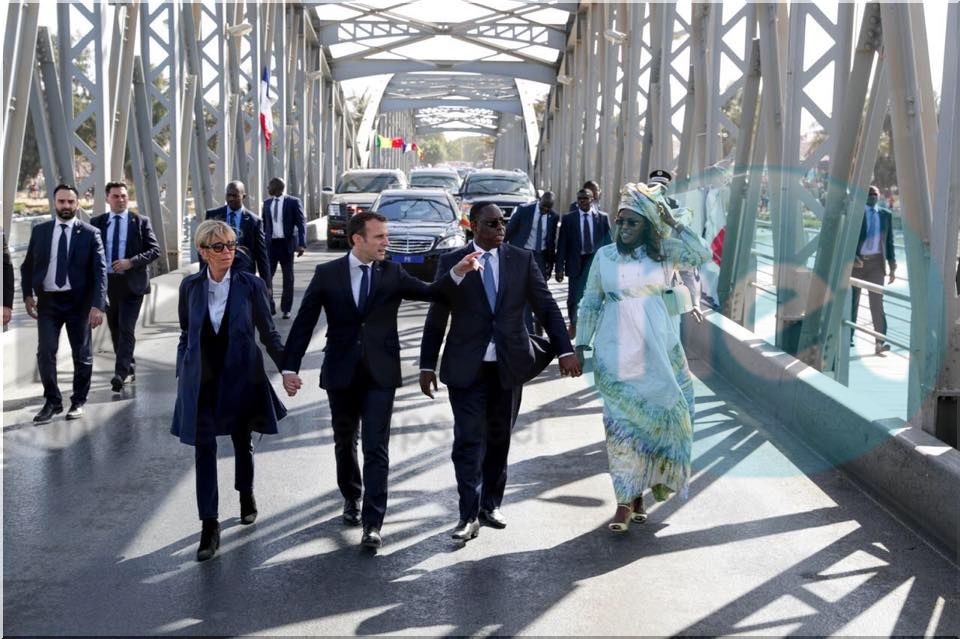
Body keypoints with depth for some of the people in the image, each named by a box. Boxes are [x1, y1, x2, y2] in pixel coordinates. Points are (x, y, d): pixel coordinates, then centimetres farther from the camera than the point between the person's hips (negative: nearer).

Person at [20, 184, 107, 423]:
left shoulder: (90, 234, -3)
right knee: (45, 352, -4)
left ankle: (78, 401, 22)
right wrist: (28, 294, 1)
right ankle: (52, 401, 9)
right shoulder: (40, 231, 5)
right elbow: (27, 266, 13)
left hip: (78, 301, -1)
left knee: (82, 354, 7)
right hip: (47, 300, 2)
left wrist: (97, 305, -16)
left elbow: (100, 271, -7)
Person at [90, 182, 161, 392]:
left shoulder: (141, 222, 0)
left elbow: (155, 250, -3)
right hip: (106, 282, 4)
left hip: (132, 282, -3)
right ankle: (127, 364, 31)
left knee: (126, 328, -12)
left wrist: (131, 262, -15)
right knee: (114, 329, 13)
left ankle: (120, 373, -14)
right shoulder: (97, 223, 6)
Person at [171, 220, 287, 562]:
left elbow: (269, 333, 0)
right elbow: (186, 335, 8)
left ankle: (246, 495, 45)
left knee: (242, 443, 16)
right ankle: (209, 527, 1)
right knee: (204, 450, -4)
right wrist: (181, 376, 6)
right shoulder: (190, 286, -1)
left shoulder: (251, 285, -7)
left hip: (241, 379, 0)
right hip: (202, 381, 1)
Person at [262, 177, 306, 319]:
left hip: (286, 244, -3)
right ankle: (268, 306, 9)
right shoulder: (267, 203, 9)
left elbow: (301, 224, -8)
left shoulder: (293, 202, -5)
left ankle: (286, 309, 16)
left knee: (288, 278, 6)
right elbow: (263, 224, 15)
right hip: (270, 243, 3)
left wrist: (302, 244, -18)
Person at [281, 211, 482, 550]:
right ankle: (351, 498, 42)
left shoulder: (393, 274, 0)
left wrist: (457, 272, -30)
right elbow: (304, 322, 0)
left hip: (380, 373, -1)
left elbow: (430, 292, -13)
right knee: (345, 442, 18)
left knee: (376, 449, -5)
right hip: (341, 373, 1)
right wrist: (290, 367, -5)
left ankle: (372, 524, -3)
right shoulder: (327, 274, -2)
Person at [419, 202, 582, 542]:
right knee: (469, 440, -5)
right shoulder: (452, 262, -1)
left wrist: (565, 350, -8)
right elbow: (436, 319, 2)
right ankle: (469, 515, 1)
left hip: (509, 365, 2)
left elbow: (547, 307, 2)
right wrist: (427, 365, 1)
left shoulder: (522, 259, 3)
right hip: (466, 367, -2)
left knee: (499, 439, 12)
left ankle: (490, 505, 26)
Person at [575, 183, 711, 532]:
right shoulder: (604, 256, 4)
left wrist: (673, 223, -13)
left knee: (660, 410, 6)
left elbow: (702, 254, -10)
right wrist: (581, 345, 6)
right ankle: (627, 498, 5)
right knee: (621, 420, 0)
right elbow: (590, 303, 9)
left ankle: (657, 474, 34)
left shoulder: (663, 252, 2)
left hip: (656, 348, 0)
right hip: (615, 350, 0)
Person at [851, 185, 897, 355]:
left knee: (877, 301, -6)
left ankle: (880, 343, -9)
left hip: (876, 262, 1)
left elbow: (889, 241, 9)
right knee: (852, 300, 8)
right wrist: (852, 257, -20)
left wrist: (892, 267, 5)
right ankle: (848, 337, 21)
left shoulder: (886, 214, 7)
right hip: (857, 261, -1)